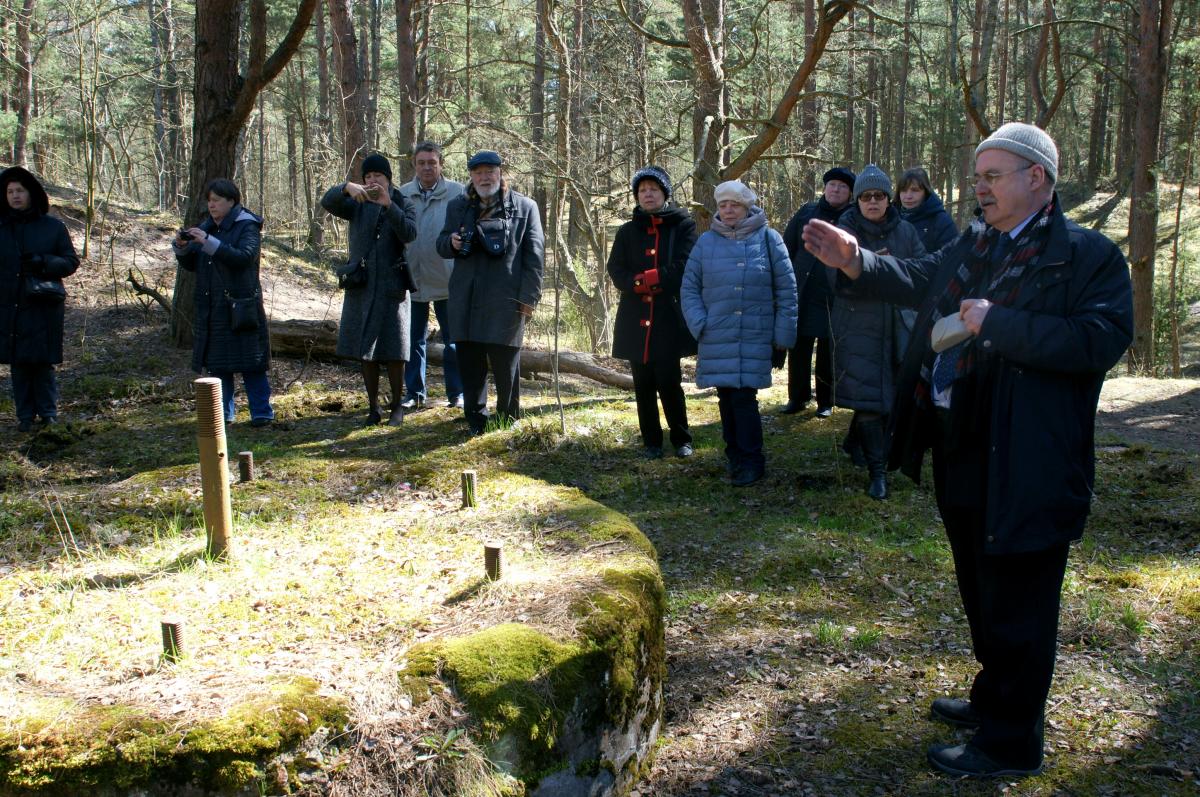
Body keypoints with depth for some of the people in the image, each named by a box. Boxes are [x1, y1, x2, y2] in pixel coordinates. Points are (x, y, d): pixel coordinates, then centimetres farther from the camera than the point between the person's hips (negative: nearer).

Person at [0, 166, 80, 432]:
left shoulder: (53, 226, 1)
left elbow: (72, 261, 1)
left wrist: (44, 263, -17)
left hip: (43, 307, -2)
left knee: (42, 360, -1)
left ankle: (48, 411, 12)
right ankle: (25, 414, 15)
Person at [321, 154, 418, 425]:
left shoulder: (403, 204, 4)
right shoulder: (358, 205, 8)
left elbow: (409, 233, -16)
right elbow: (327, 202, -11)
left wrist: (388, 204, -29)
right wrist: (347, 188, -30)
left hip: (391, 288, -2)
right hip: (361, 287, 2)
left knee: (393, 352, -3)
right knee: (365, 352, 6)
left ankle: (397, 406, 10)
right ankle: (373, 408, 15)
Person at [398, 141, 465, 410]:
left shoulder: (457, 193, -8)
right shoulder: (402, 194, 1)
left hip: (447, 280, -2)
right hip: (412, 279, 3)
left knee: (453, 340, 8)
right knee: (414, 339, 12)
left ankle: (456, 393, 20)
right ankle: (414, 392, 23)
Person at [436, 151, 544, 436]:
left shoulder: (524, 207, 3)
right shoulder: (457, 207, 14)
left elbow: (534, 255, 0)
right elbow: (441, 246, 19)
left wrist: (529, 297, -7)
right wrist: (451, 243, -6)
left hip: (506, 302, -3)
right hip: (466, 302, 3)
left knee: (506, 366, 3)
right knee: (469, 364, 6)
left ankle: (508, 423, 16)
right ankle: (476, 422, 18)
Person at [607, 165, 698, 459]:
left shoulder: (683, 225, 4)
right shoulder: (627, 231, 14)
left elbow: (685, 266, -8)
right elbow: (615, 270, 5)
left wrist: (647, 277, -10)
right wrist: (639, 284, -14)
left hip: (670, 317, -3)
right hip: (636, 319, 3)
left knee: (669, 381, -5)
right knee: (643, 385, 6)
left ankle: (681, 439, 11)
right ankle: (652, 442, 16)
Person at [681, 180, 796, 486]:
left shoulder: (768, 239, 0)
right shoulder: (706, 242, 6)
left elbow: (787, 289, 2)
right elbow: (689, 288, 9)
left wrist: (783, 333, -1)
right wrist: (700, 324, -4)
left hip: (755, 337, -3)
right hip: (716, 338, 3)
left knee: (744, 397, -8)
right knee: (726, 397, 8)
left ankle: (751, 461, 5)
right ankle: (734, 455, 23)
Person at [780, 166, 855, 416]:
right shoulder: (807, 213, 7)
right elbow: (787, 248, 10)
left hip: (835, 299, -2)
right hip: (802, 295, 2)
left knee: (828, 352, 7)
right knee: (798, 348, 5)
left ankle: (826, 401, 19)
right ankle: (797, 397, 20)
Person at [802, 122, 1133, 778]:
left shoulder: (1087, 256, -11)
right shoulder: (971, 246, 13)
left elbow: (1102, 339, -23)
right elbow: (917, 281, 13)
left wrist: (998, 323, -24)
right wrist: (857, 262, -4)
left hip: (1025, 470, -8)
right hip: (961, 455, 8)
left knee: (1016, 606, 2)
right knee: (981, 594, 23)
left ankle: (1011, 744, 17)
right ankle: (992, 700, 42)